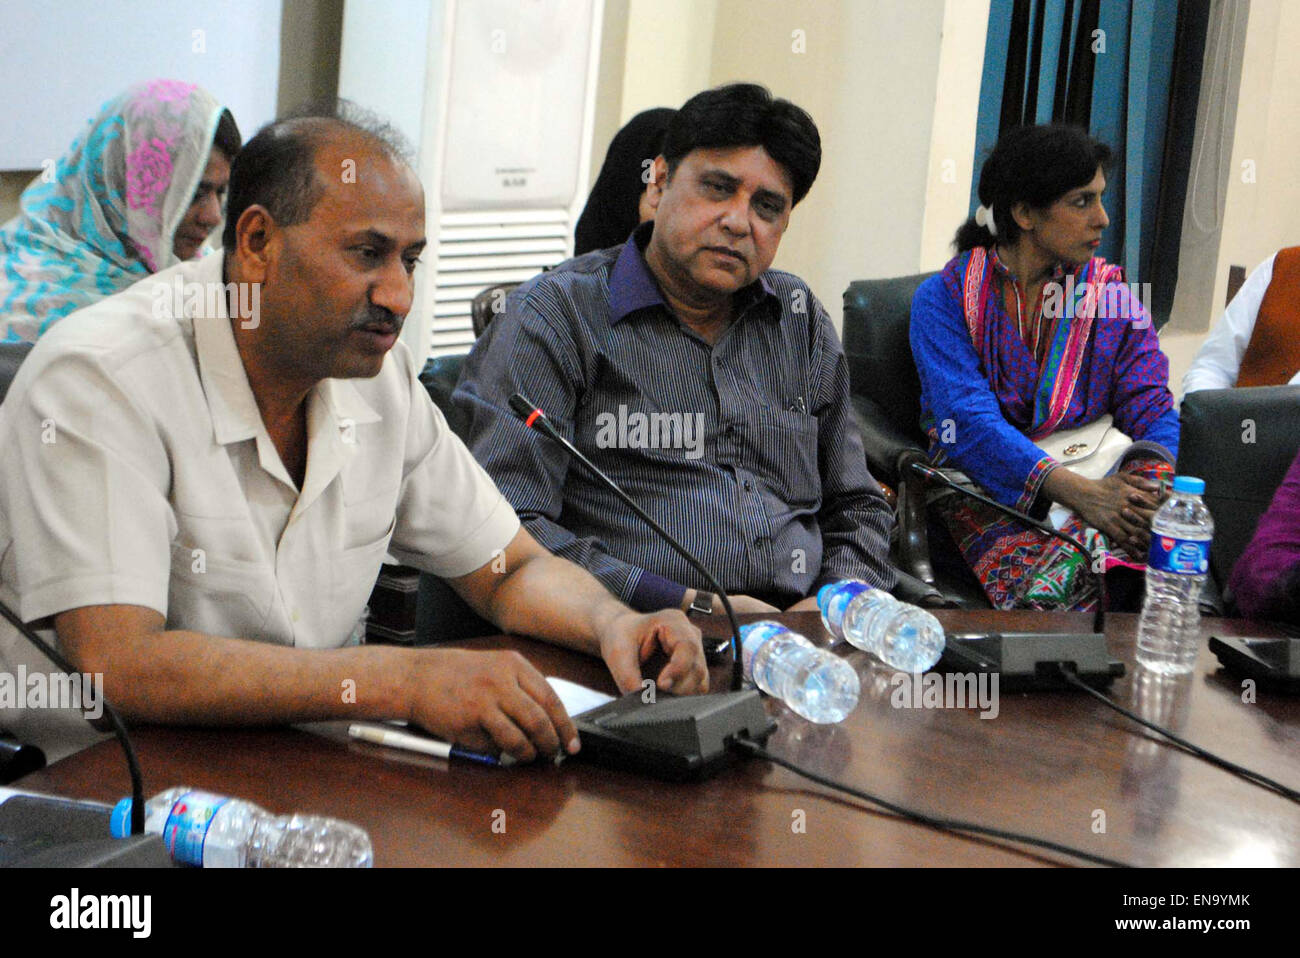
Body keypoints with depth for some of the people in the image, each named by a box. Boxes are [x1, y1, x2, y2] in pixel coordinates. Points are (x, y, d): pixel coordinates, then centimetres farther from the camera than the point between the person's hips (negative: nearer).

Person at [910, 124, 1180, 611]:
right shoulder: (944, 298, 2)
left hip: (1095, 482, 2)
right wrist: (1079, 491, -26)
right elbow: (969, 423, -12)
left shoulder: (1112, 293, 14)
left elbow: (1153, 411, 6)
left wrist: (1154, 491, -19)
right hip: (985, 491, -2)